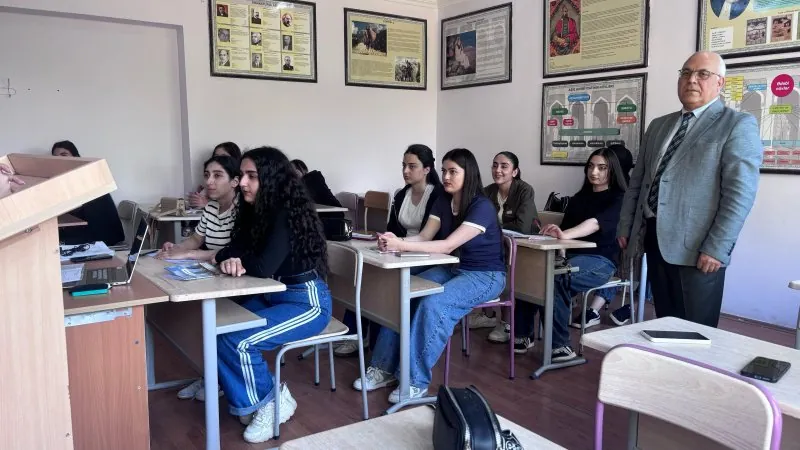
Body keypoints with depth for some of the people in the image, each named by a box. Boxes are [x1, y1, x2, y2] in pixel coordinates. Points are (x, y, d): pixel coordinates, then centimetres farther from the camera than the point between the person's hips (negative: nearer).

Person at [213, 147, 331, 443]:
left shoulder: (288, 213, -21)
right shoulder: (256, 210, 5)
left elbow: (264, 267, -28)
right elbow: (234, 250, 4)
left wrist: (235, 261, -7)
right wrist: (228, 260, -21)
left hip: (307, 302, -8)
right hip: (272, 295, 8)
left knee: (236, 342, -22)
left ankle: (271, 401, 4)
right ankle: (243, 397, 12)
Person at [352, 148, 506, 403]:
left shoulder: (482, 207, -19)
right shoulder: (444, 203, 5)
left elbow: (448, 245, -29)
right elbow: (424, 237, -8)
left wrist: (402, 246, -37)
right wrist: (396, 241, -29)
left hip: (485, 276, -7)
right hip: (452, 269, 7)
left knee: (433, 304, -32)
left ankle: (417, 381, -23)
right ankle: (385, 369, -9)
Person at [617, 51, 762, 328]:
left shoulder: (738, 125, -3)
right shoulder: (659, 126, 17)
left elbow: (740, 193, -12)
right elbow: (637, 180, 19)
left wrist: (716, 248, -18)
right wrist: (625, 227, 13)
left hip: (696, 247, -6)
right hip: (654, 240, 6)